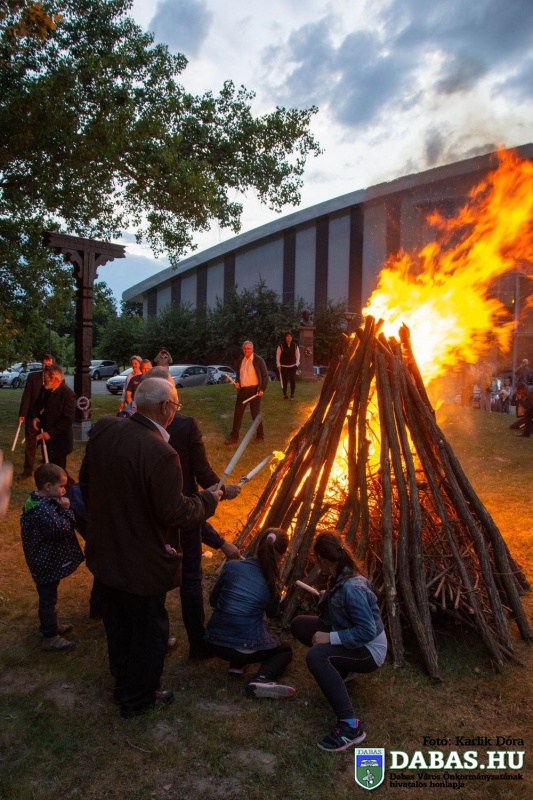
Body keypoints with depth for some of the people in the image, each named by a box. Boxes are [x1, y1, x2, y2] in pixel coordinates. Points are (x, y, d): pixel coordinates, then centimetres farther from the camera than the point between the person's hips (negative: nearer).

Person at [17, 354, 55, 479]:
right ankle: (27, 471, 19)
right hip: (32, 416, 1)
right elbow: (26, 396, -3)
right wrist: (22, 414, -9)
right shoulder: (32, 376, -2)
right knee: (30, 445, 9)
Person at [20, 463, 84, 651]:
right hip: (47, 564, -10)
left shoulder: (39, 501, 3)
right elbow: (61, 529, -31)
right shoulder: (44, 510, -30)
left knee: (48, 596, 25)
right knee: (48, 598, 3)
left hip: (45, 561, 10)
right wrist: (65, 509, -21)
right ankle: (50, 638, 15)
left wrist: (60, 508, -3)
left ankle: (50, 625, 41)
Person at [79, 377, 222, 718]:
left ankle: (123, 683, 50)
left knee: (118, 624, 27)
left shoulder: (104, 431, -7)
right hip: (142, 563, -8)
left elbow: (86, 483, 6)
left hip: (105, 553, 8)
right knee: (148, 630, 17)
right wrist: (209, 498, -9)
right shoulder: (160, 453, -31)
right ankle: (138, 699, 37)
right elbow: (176, 514, -27)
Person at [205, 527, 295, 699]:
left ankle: (236, 664, 12)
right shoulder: (273, 585, -8)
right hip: (248, 648, -4)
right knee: (286, 650, 23)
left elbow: (213, 600, 8)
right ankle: (261, 680, -6)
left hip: (216, 642, 5)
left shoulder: (231, 566, -6)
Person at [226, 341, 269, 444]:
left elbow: (265, 376, -6)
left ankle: (260, 435, 20)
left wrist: (262, 389, -16)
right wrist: (237, 382, 2)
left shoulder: (258, 360, -7)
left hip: (254, 390, -5)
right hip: (242, 390, 5)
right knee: (237, 413, 4)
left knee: (255, 413, 3)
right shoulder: (241, 361, 9)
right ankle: (234, 436, 12)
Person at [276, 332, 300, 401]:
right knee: (284, 381, -2)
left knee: (293, 380, -4)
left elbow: (297, 355, 8)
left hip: (292, 366, 2)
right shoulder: (281, 346, -5)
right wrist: (278, 365, -8)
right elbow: (278, 356, -2)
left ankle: (292, 395, 10)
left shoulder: (295, 346, 2)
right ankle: (285, 395, 11)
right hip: (284, 366, -2)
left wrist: (297, 364, 0)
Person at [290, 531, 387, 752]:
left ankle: (351, 726, -30)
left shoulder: (351, 587, -29)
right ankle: (338, 668, 17)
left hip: (369, 650, -9)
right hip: (350, 640, 9)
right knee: (299, 624, 3)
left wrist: (330, 638, -29)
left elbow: (368, 631, -31)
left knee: (316, 656, -36)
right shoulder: (339, 578, -2)